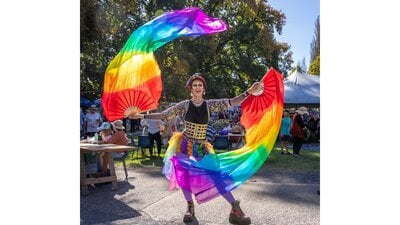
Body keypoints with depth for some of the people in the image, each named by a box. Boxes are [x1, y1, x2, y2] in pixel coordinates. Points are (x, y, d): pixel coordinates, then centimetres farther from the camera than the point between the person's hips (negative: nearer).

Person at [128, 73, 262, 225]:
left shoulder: (210, 105, -2)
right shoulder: (184, 105, -4)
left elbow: (232, 102, -9)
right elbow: (163, 115, -2)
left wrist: (249, 92, -19)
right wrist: (141, 116, -6)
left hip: (202, 147, 0)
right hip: (184, 145, 0)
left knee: (215, 175, -5)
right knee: (184, 175, 4)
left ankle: (235, 209, -1)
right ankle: (190, 207, 27)